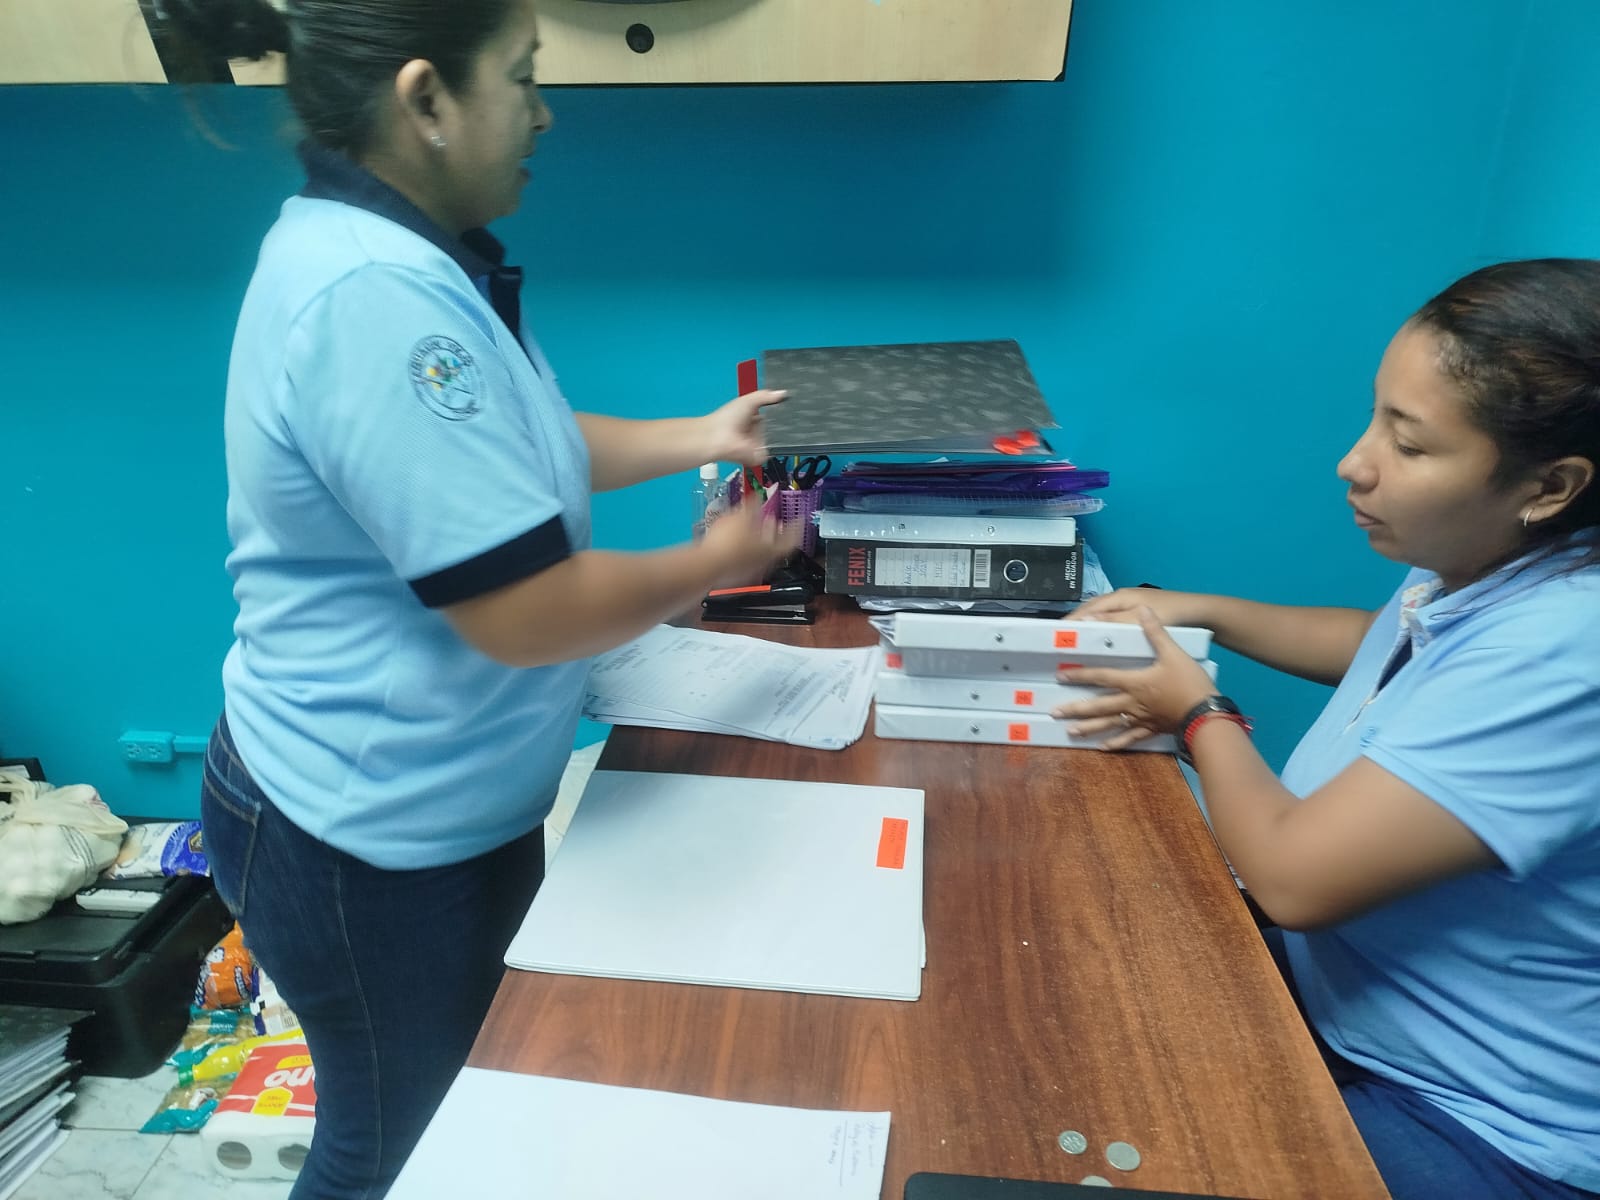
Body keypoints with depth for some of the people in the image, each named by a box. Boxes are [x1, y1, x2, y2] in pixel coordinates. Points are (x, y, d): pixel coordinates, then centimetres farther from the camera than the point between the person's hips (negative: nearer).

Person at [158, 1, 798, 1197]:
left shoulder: (403, 257, 4)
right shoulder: (378, 296, -30)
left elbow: (509, 446, 14)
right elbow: (529, 614, -30)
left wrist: (698, 439, 8)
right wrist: (712, 563, -13)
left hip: (438, 806, 9)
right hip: (375, 849, -9)